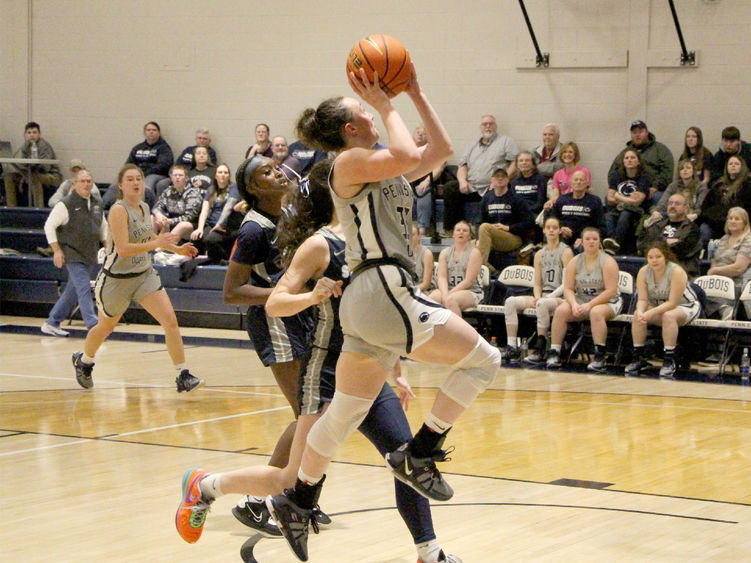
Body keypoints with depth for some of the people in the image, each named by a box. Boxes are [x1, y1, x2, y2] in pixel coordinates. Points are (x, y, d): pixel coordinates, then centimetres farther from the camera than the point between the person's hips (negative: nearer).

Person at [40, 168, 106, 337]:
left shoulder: (97, 203, 10)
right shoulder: (66, 204, -9)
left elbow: (103, 226, 24)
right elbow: (49, 225, -7)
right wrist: (57, 250, -12)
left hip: (90, 256, 7)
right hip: (73, 255, -7)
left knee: (73, 291, 11)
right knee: (84, 289, -14)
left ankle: (52, 323, 22)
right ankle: (93, 326, -19)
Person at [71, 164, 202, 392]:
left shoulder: (144, 207, 3)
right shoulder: (119, 210, -20)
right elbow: (123, 249, -30)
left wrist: (178, 249, 17)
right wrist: (156, 243, -36)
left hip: (144, 275, 5)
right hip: (116, 278, -5)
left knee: (170, 320, -12)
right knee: (105, 327, 16)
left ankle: (183, 376, -9)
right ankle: (83, 361, 46)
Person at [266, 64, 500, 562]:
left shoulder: (383, 171, 20)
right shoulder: (350, 161, -5)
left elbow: (441, 149, 23)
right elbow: (409, 155, -21)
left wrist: (416, 94, 21)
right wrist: (387, 105, -8)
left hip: (370, 300, 9)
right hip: (383, 291, -9)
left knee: (346, 411, 14)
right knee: (483, 358, -4)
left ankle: (297, 503, 18)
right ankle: (419, 454, -3)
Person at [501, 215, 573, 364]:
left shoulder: (566, 252, -1)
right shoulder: (540, 255, 16)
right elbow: (537, 283, 14)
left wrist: (552, 296, -17)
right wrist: (537, 296, -6)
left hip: (560, 297, -6)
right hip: (542, 296, 6)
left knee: (543, 304, -40)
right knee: (511, 302, -16)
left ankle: (540, 350, -33)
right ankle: (511, 347, -24)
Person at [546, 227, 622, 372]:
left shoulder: (608, 262, -8)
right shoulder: (575, 262, 5)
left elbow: (611, 291, -16)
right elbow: (568, 289, 1)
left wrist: (590, 305, -24)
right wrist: (574, 304, -20)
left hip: (607, 302, -4)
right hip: (581, 300, 4)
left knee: (596, 312, -37)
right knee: (561, 310, -23)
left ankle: (599, 357, -34)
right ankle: (554, 353, -22)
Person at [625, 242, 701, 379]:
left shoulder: (677, 272, -26)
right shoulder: (644, 272, -10)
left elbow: (672, 303, -28)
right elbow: (642, 299, -11)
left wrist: (651, 313, -38)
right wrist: (641, 311, -35)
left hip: (686, 307, -5)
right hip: (659, 306, 5)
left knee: (669, 315, -36)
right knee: (637, 315, -21)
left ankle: (669, 361, -30)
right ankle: (638, 358, -13)